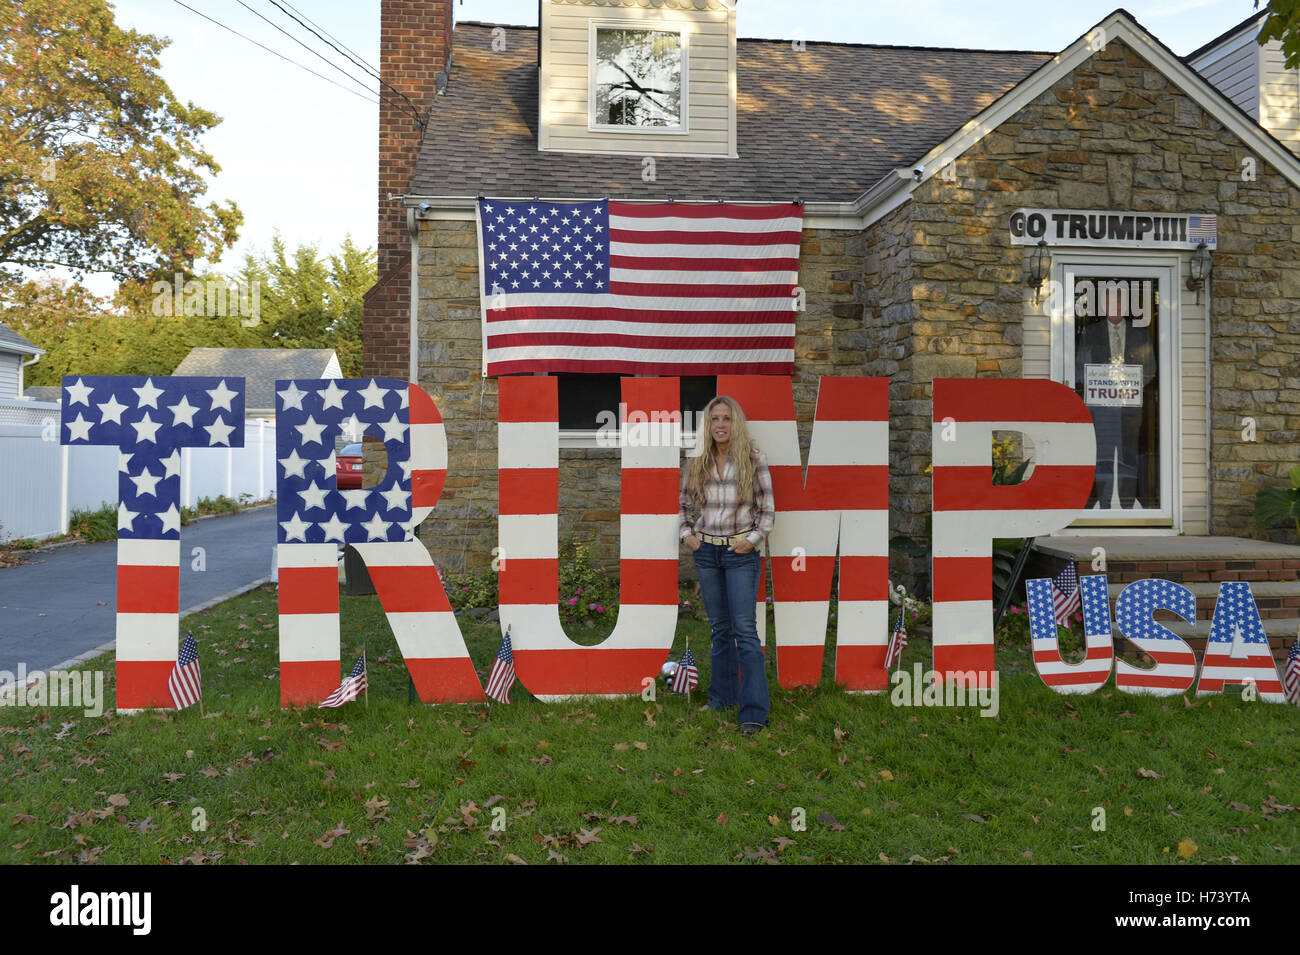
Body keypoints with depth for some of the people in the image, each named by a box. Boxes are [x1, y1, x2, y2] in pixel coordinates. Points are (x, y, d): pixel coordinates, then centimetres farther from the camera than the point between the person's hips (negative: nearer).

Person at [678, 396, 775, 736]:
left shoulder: (753, 459, -4)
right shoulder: (697, 463, 6)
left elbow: (768, 508, -1)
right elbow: (685, 504, 17)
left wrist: (753, 539, -11)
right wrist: (687, 533, 3)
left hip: (741, 552, -4)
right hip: (706, 551, 4)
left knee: (745, 630, -9)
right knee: (719, 628, 12)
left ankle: (754, 711, -9)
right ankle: (722, 696, 23)